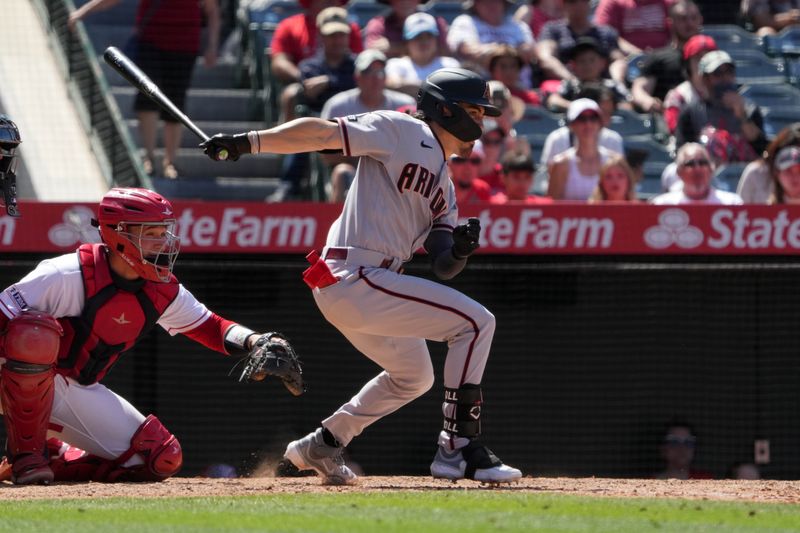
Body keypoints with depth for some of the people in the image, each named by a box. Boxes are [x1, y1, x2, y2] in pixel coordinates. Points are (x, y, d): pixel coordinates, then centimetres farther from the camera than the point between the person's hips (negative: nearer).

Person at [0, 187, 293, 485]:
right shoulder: (69, 276, -24)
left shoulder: (163, 291, -3)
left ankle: (53, 460, 10)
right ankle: (26, 454, -24)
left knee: (163, 459, -6)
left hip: (81, 392, 6)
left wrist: (254, 341, -8)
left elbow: (208, 326, 10)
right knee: (37, 334, -41)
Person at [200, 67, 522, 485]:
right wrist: (249, 142, -22)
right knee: (476, 322, -12)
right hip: (355, 280, -10)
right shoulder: (402, 131, -4)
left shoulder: (444, 186, 22)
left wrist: (459, 251, -7)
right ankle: (458, 450, -13)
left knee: (413, 375, 27)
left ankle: (321, 446, 33)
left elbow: (442, 265, 16)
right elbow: (325, 132, -13)